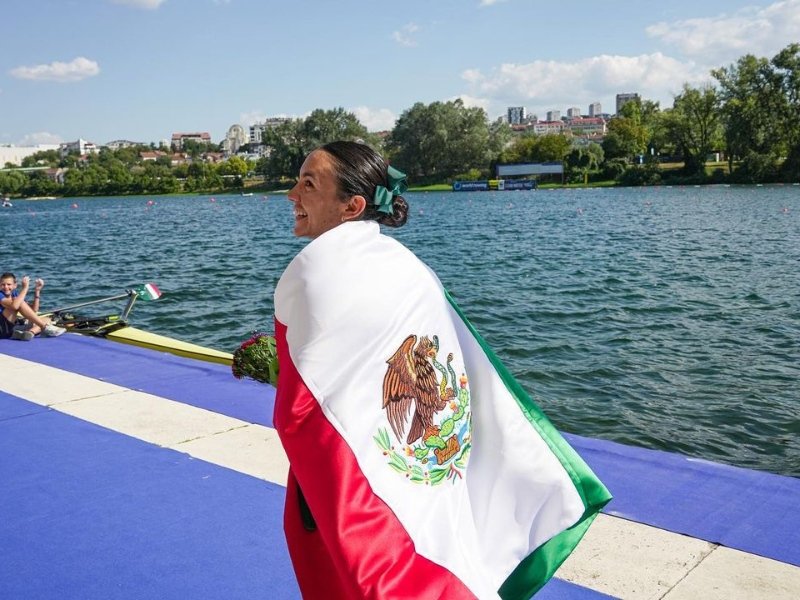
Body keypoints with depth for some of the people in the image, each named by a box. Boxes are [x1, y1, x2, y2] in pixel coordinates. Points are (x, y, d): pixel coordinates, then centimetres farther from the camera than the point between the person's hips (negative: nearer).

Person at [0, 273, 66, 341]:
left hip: (13, 330, 7)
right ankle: (45, 327, -21)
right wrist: (25, 288, -20)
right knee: (19, 302, -22)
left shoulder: (15, 294, 16)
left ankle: (30, 332, -29)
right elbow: (14, 306, -28)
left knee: (46, 320, 4)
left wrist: (37, 291, 1)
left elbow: (34, 310, 9)